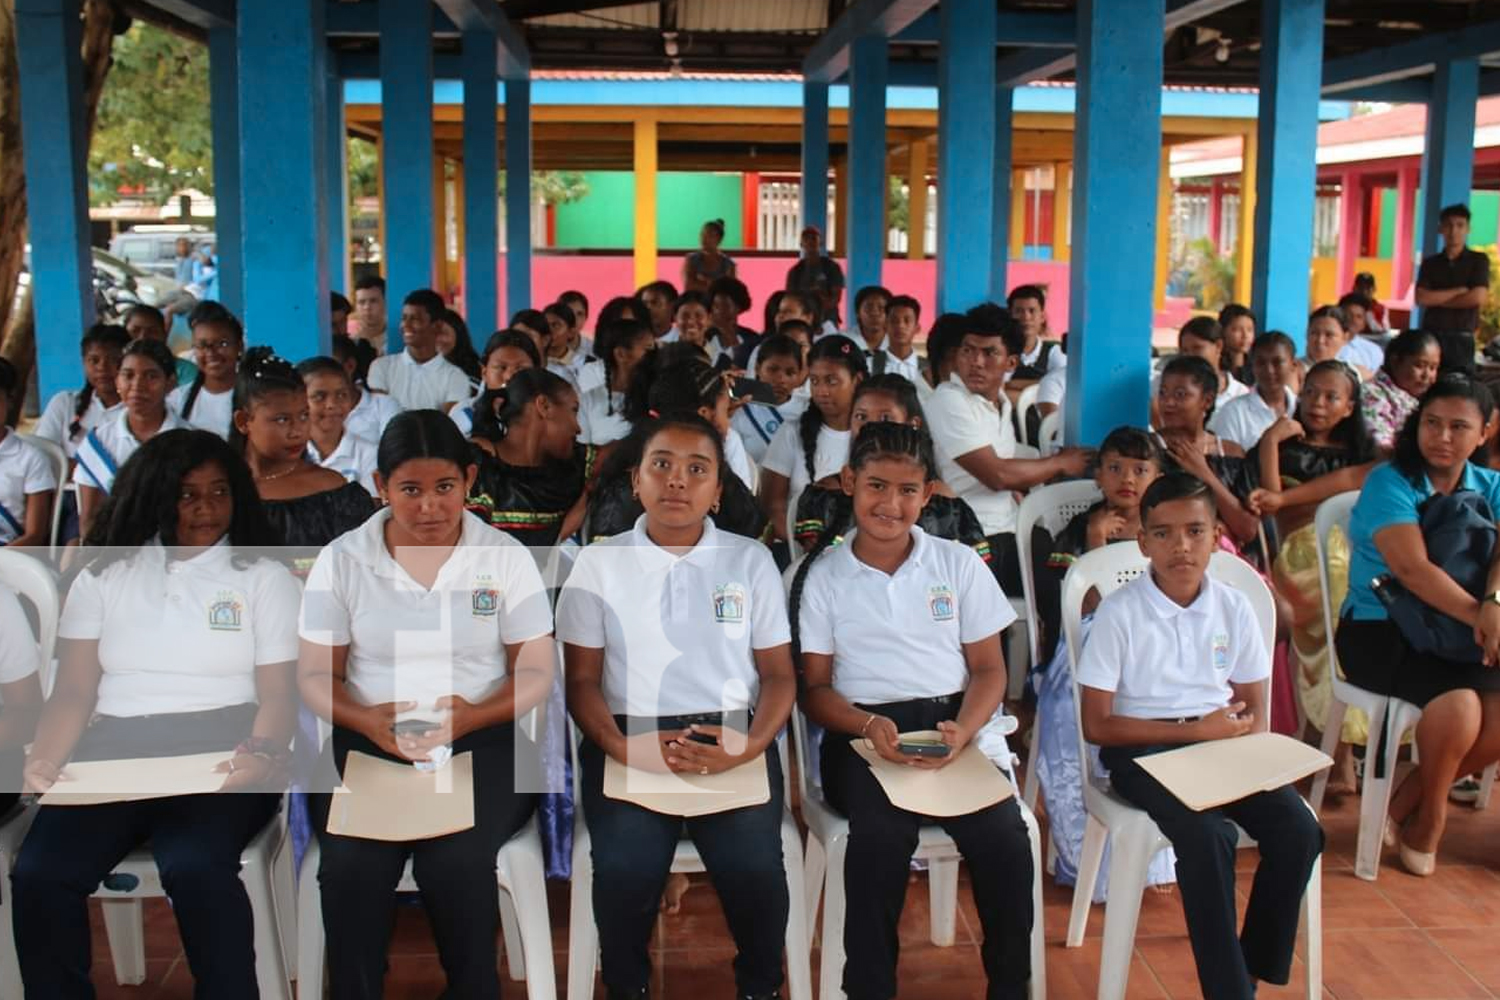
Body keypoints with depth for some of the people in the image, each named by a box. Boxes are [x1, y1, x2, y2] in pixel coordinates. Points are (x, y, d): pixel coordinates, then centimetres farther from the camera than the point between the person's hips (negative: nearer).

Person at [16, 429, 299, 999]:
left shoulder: (265, 577, 10)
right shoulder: (103, 576, 16)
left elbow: (278, 694, 3)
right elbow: (73, 693, 10)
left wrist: (261, 757, -19)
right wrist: (42, 764, -10)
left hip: (217, 754, -2)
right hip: (113, 752, 3)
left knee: (192, 867, -33)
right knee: (38, 875, -24)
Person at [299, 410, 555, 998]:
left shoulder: (506, 557, 2)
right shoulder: (341, 560, 4)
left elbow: (536, 674, 1)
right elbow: (315, 675, 4)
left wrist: (473, 716, -19)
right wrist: (365, 720, -18)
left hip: (482, 741, -1)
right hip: (368, 741, 1)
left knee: (456, 861, -28)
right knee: (350, 865, -26)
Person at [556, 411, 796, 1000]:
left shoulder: (751, 560, 9)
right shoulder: (599, 563, 7)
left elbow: (778, 672, 8)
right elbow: (582, 679, 6)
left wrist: (752, 745, -12)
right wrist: (623, 747, -13)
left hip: (732, 740, 1)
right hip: (630, 742, 0)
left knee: (755, 871, -22)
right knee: (625, 873, -24)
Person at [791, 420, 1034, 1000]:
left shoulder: (959, 564, 9)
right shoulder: (823, 576, 6)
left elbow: (989, 670, 9)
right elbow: (815, 687, 5)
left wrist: (963, 730, -12)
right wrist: (870, 727, -16)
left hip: (953, 725, 2)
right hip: (864, 735, -1)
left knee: (1004, 838, -25)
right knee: (881, 838, -32)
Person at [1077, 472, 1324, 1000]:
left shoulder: (1234, 607, 5)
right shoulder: (1119, 612, -7)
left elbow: (1254, 716, 13)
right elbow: (1097, 726, -8)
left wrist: (1231, 731, -13)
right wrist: (1196, 730, -12)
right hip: (1143, 748, -4)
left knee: (1298, 829, -19)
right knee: (1207, 836, -31)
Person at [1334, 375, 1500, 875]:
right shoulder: (1390, 483, -7)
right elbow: (1412, 568, -21)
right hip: (1380, 631, -5)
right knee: (1459, 702, -30)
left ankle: (1405, 805, 1)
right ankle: (1428, 817, 0)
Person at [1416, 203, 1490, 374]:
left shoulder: (1479, 260, 3)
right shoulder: (1429, 263, 10)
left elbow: (1478, 298, -9)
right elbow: (1421, 298, -3)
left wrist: (1437, 299, -2)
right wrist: (1459, 291, -8)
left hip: (1462, 339, -2)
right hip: (1431, 335, 2)